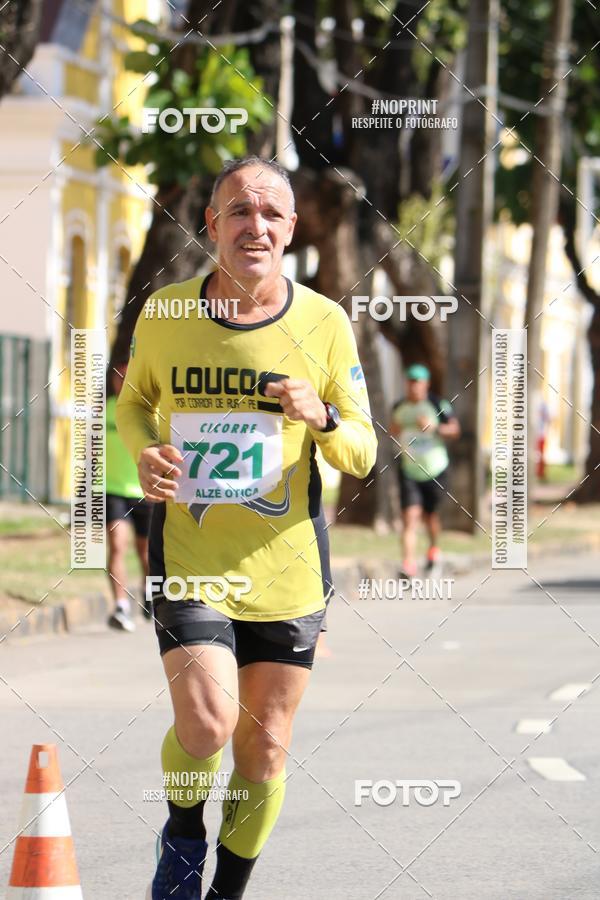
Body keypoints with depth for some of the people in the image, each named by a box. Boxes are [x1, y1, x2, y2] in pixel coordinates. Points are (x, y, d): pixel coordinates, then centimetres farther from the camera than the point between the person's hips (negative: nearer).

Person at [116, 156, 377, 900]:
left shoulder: (324, 324, -2)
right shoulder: (163, 313, -2)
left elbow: (361, 456, 4)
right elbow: (134, 400, 18)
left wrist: (322, 419, -19)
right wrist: (144, 451, -5)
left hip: (287, 568, 1)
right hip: (187, 559, -1)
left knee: (263, 750, 5)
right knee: (206, 724, -20)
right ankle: (183, 833, 11)